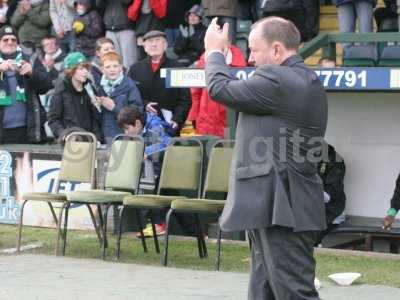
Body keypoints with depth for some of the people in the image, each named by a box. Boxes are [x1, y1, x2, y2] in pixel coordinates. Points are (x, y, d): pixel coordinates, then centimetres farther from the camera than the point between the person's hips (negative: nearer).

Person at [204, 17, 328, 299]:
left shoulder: (278, 80, -17)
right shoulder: (307, 81, 16)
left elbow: (221, 89, -7)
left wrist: (215, 51, 8)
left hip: (282, 212, -11)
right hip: (282, 209, 11)